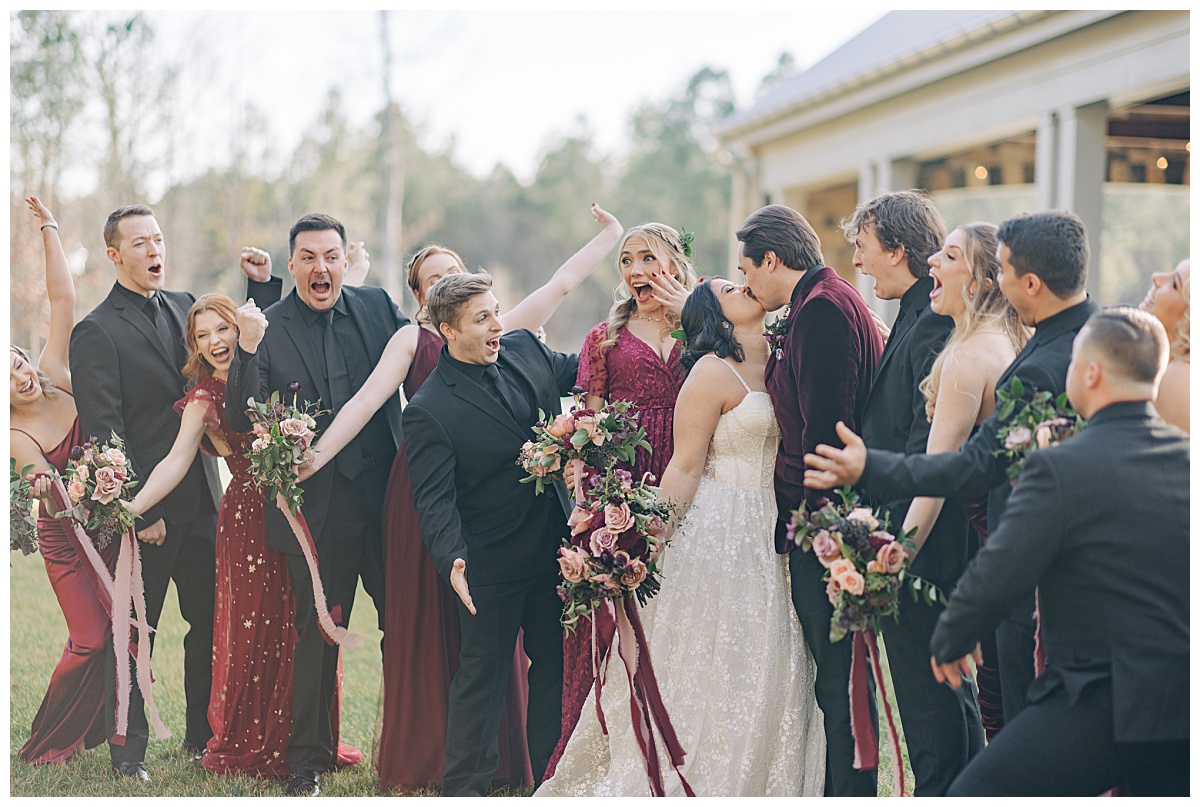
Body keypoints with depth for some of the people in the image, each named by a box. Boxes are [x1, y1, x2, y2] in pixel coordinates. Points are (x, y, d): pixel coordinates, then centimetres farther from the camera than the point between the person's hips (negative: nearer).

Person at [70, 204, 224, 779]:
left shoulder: (183, 307, 12)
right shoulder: (96, 332, -8)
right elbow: (103, 433, -12)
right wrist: (140, 511, -15)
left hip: (201, 500, 6)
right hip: (144, 508, -6)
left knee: (212, 623, 10)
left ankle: (203, 739, 24)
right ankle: (128, 753, 15)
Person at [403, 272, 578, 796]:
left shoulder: (524, 350, 0)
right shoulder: (428, 411, -18)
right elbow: (434, 500, -21)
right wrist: (451, 560, -35)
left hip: (556, 552, 6)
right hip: (492, 566, -6)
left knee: (556, 665, 16)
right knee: (482, 674, 6)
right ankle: (465, 787, 19)